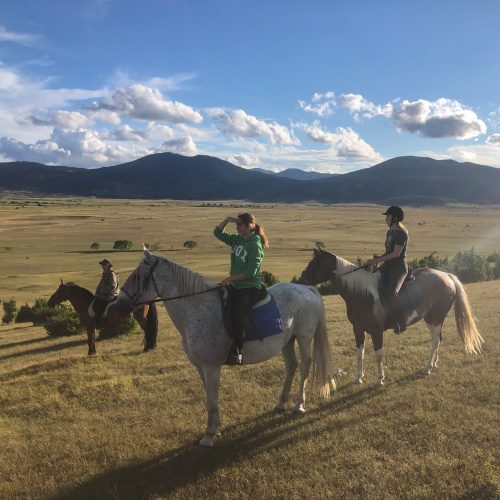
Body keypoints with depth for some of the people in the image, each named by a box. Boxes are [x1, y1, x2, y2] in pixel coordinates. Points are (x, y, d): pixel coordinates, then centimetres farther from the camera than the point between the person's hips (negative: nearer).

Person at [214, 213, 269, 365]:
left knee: (238, 314, -27)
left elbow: (251, 272, -20)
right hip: (235, 286, 9)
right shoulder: (237, 240, 9)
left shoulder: (255, 245, -14)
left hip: (250, 288, -9)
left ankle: (237, 352, -22)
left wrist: (231, 278, -20)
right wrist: (227, 220, 1)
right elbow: (218, 233, 14)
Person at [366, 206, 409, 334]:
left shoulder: (402, 233, -12)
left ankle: (400, 324, -15)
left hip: (399, 267, -10)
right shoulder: (390, 232, 16)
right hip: (388, 266, 10)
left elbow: (396, 253, -19)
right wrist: (379, 258, 3)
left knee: (391, 293, -27)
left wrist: (377, 260, -20)